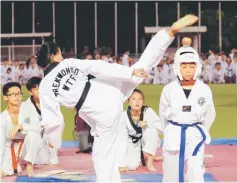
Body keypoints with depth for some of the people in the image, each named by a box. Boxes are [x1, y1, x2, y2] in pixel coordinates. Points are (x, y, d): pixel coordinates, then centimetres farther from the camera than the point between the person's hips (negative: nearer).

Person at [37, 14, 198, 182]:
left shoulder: (45, 87, 1)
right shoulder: (69, 63, 2)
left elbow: (52, 120, 1)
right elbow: (98, 67, -6)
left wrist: (55, 141, 17)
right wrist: (130, 71, -6)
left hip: (104, 113, -1)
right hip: (111, 92, 2)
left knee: (103, 156, 10)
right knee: (142, 66, 15)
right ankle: (172, 31, 10)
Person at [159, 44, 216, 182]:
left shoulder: (204, 89, -5)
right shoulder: (169, 89, -6)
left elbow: (210, 114, 7)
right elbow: (163, 113, 7)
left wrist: (202, 132, 6)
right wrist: (171, 132, 10)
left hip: (195, 134, -1)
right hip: (174, 134, 1)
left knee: (196, 172, -10)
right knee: (171, 171, 11)